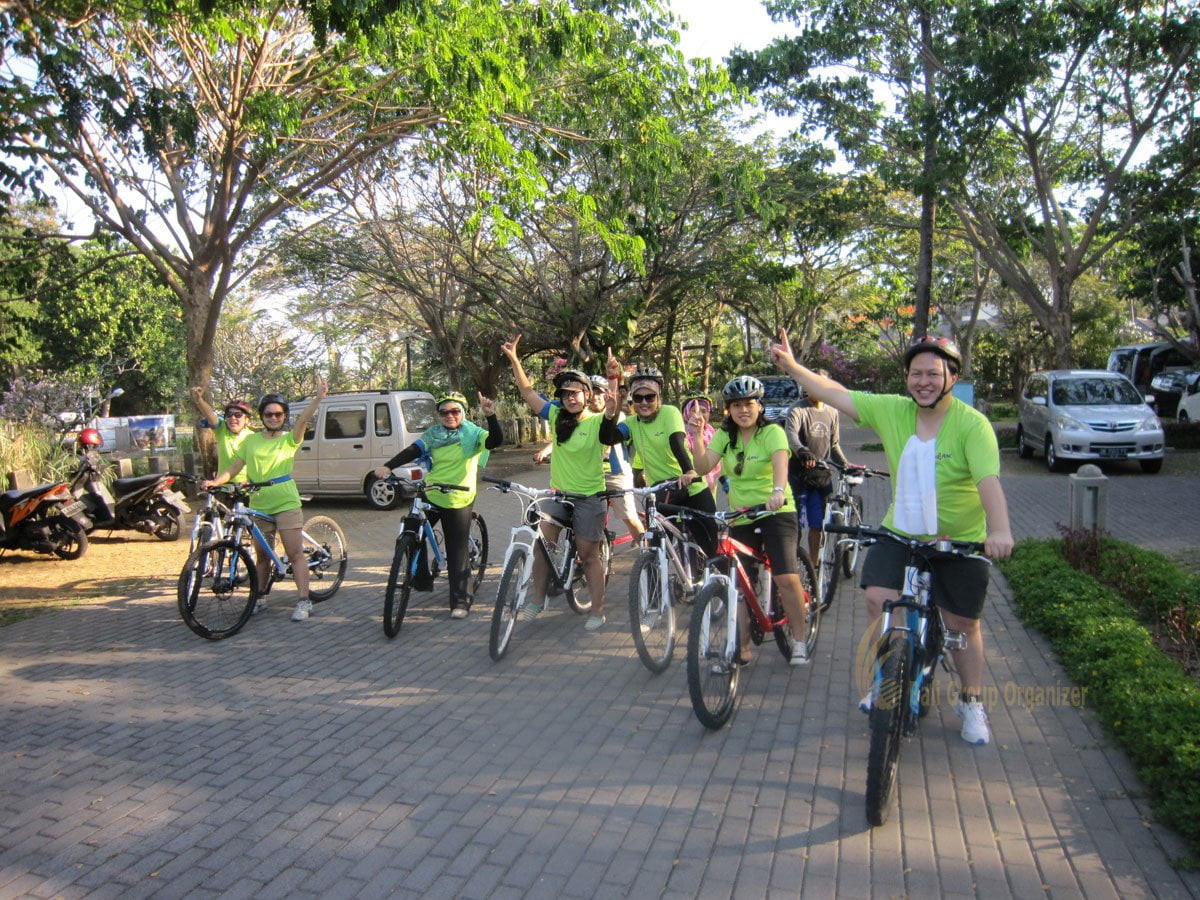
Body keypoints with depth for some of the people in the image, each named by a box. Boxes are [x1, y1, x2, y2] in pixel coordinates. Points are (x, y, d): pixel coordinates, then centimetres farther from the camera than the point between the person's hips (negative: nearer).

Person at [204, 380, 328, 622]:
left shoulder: (289, 439, -1)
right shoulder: (251, 441, 9)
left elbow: (303, 420, -18)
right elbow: (234, 468, 8)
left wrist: (318, 398, -35)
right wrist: (215, 482, -10)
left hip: (286, 504, -4)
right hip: (258, 506, 4)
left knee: (295, 553, -6)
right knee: (262, 556, 14)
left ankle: (304, 601, -6)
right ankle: (258, 599, 25)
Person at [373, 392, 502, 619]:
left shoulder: (472, 434, -2)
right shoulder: (433, 435, 7)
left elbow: (496, 440, -19)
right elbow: (412, 451, -5)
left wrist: (490, 415, -34)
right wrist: (387, 466, -20)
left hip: (458, 501, -4)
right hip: (430, 497, 4)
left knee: (457, 553, -1)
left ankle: (460, 602, 9)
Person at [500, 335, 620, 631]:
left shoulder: (596, 422, -13)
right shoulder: (556, 415, -2)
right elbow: (527, 391, -1)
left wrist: (611, 413, -55)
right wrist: (514, 358, -10)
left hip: (590, 496, -3)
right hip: (558, 492, 4)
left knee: (588, 554, 5)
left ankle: (597, 611, 17)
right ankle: (537, 598, 12)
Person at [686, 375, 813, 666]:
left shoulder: (772, 432, -9)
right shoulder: (724, 435, 5)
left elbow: (780, 460, -29)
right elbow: (703, 467, -7)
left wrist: (778, 491, -48)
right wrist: (697, 437, -21)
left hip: (776, 512, -4)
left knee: (786, 577, -16)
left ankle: (800, 638, 5)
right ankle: (741, 647, 16)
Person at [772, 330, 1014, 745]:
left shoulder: (972, 424, -17)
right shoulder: (893, 411, -6)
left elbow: (989, 481, -29)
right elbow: (837, 394, -3)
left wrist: (999, 530, -44)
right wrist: (792, 366, -10)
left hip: (960, 542, -2)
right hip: (900, 533, 3)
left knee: (962, 624, 9)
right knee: (879, 599, -14)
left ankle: (971, 702, 33)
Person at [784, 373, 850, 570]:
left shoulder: (832, 413, 12)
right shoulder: (797, 410, -7)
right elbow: (791, 434, -26)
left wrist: (845, 465, 5)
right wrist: (802, 451, -46)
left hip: (821, 475, 5)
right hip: (799, 474, -4)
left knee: (817, 526, 7)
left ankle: (814, 565, 20)